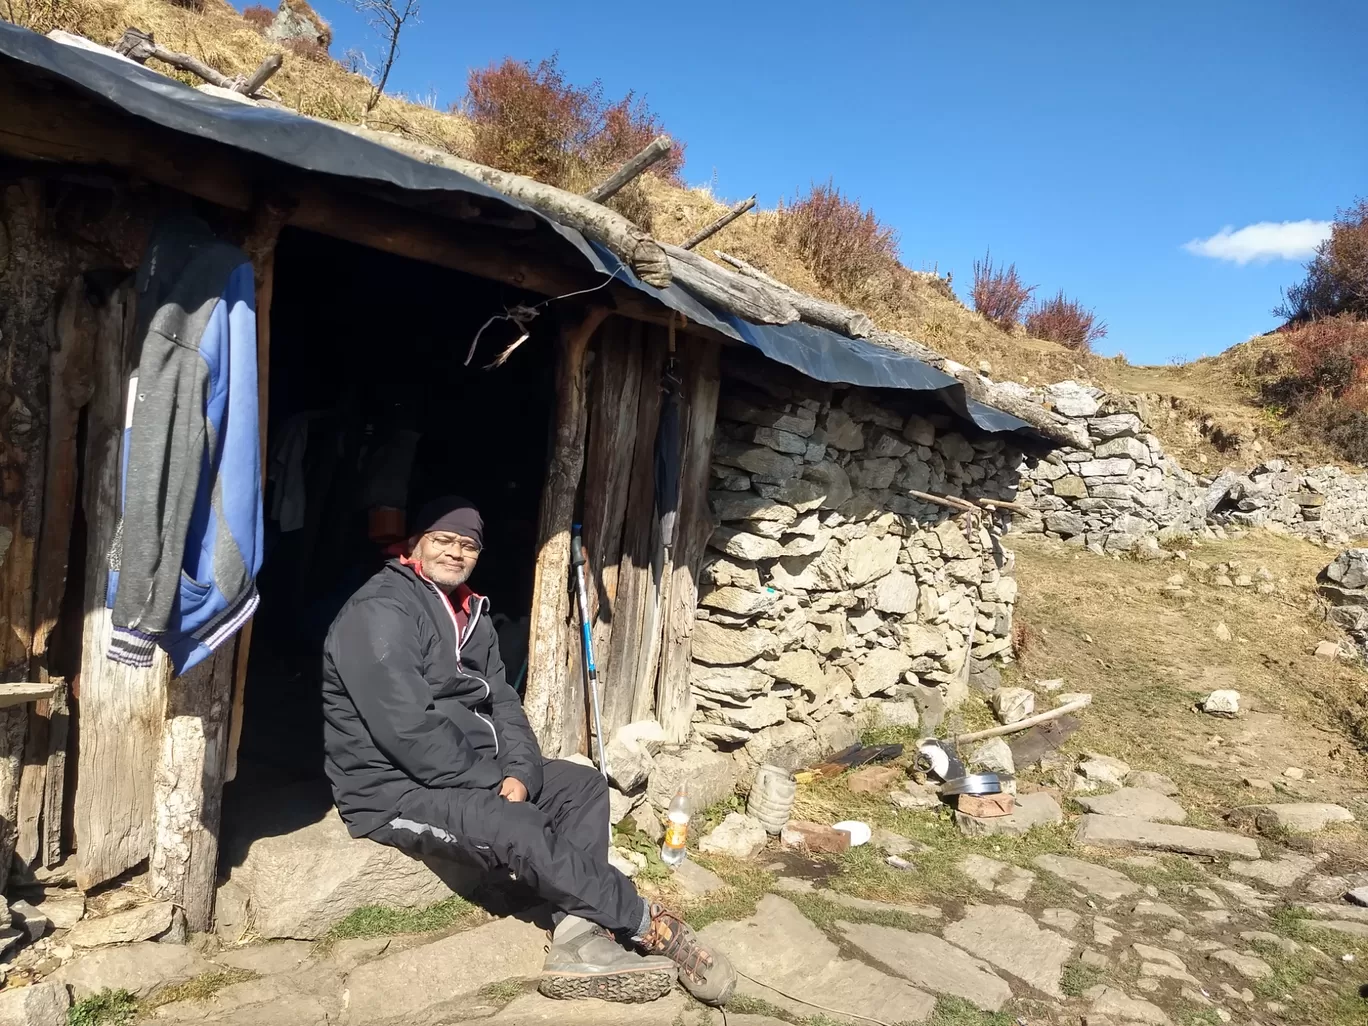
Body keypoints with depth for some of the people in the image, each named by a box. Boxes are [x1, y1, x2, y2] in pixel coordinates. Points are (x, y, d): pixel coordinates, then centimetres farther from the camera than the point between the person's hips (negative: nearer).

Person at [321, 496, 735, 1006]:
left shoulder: (470, 614, 13)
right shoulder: (379, 611, -16)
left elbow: (501, 701, 8)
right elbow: (410, 731, -25)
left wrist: (520, 772, -11)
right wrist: (495, 783, -18)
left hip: (472, 772, 10)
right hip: (397, 788, -9)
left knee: (584, 786, 0)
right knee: (521, 829, -28)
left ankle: (577, 936, -17)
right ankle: (648, 925, -11)